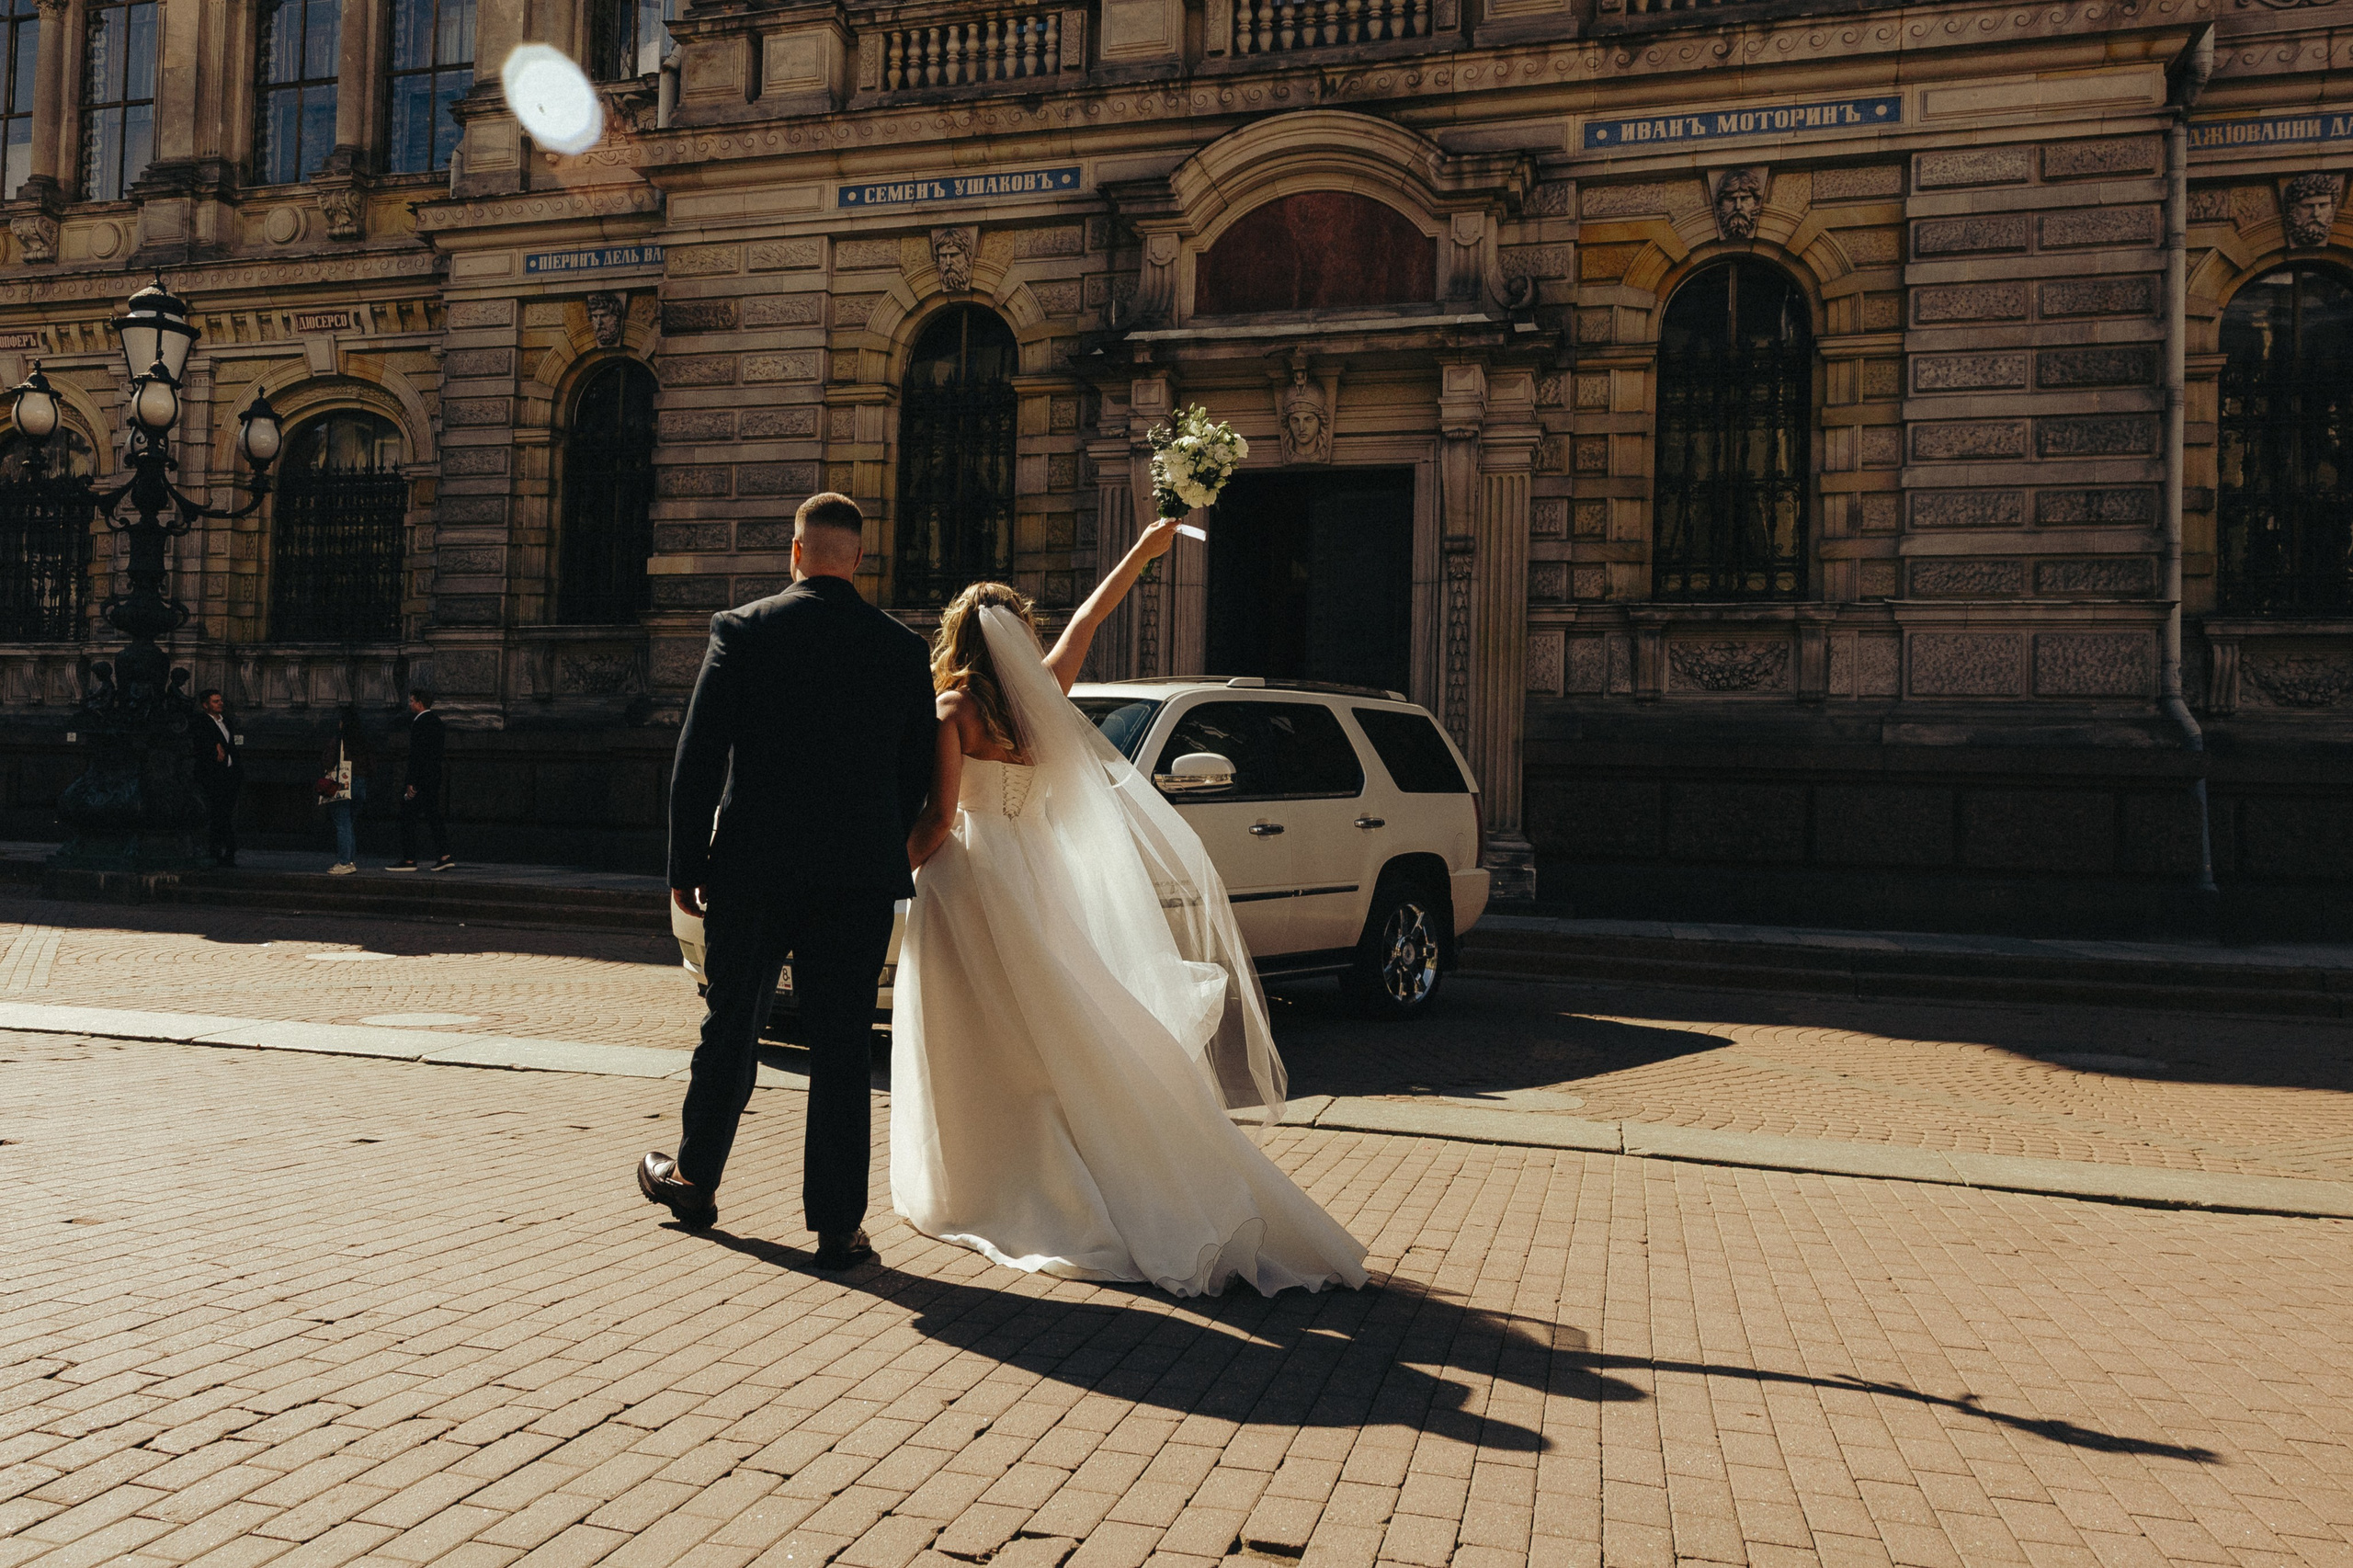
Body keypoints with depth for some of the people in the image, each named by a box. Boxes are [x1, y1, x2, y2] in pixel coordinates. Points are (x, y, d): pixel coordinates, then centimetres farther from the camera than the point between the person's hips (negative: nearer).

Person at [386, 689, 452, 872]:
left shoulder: (420, 724, -16)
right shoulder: (436, 720, 11)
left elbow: (416, 755, -20)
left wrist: (411, 782, -19)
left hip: (420, 777, -9)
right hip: (434, 777, 9)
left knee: (407, 818, -2)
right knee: (433, 815, 10)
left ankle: (409, 860, 1)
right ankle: (445, 855, 5)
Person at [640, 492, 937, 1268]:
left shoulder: (742, 631, -4)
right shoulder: (903, 649, 2)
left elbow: (696, 760, -6)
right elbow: (917, 775, 7)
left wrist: (686, 868, 1)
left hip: (751, 870, 0)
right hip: (858, 881, 1)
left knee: (729, 1030, 16)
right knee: (842, 1049, 5)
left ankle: (693, 1179, 36)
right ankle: (838, 1225, 7)